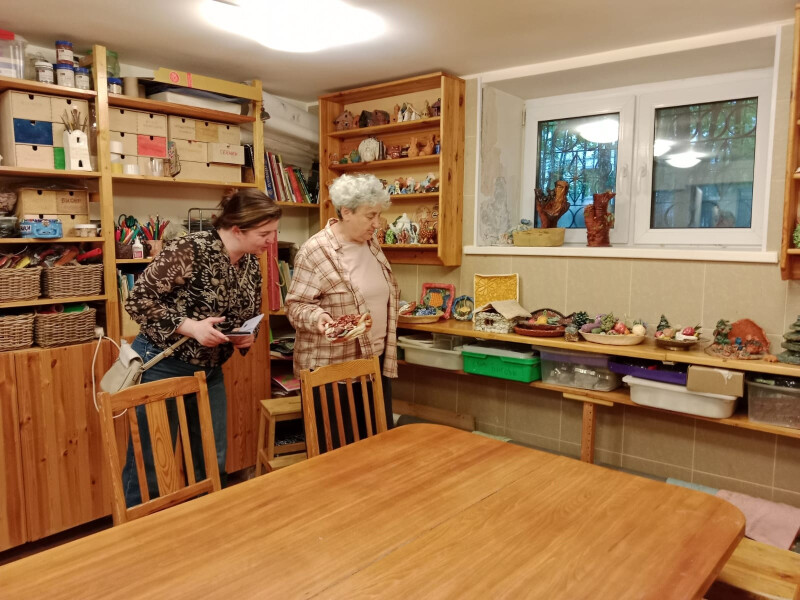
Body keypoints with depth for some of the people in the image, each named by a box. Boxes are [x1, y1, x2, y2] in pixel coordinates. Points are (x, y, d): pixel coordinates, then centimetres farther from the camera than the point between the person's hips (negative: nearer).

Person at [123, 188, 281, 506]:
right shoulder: (189, 250, -22)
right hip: (163, 366, -7)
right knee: (150, 463, 4)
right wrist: (190, 326, -27)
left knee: (212, 461, 14)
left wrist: (248, 336, -8)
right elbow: (138, 301, -18)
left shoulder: (252, 265, 1)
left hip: (210, 370, 7)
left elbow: (250, 317, 14)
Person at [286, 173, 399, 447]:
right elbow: (296, 304, -13)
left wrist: (388, 347, 16)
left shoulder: (371, 244, 8)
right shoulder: (315, 251, -15)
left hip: (376, 361, 7)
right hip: (333, 367, -7)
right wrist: (318, 317, -33)